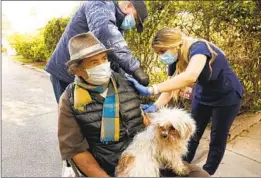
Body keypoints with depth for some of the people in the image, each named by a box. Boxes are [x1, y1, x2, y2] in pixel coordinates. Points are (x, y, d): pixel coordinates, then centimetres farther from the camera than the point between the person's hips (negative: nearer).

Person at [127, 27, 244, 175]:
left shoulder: (199, 48, -34)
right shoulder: (175, 61, -11)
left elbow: (190, 76, -53)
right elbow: (170, 87, -15)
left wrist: (150, 90, -57)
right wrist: (155, 106, -35)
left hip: (227, 96, -6)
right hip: (203, 95, 6)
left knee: (217, 139, 5)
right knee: (193, 134, 12)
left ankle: (207, 172, 26)